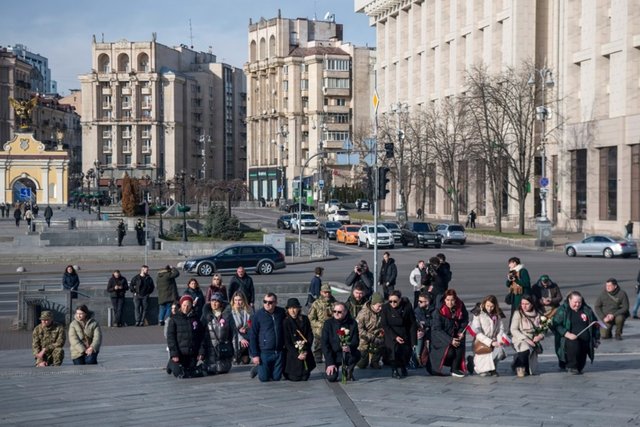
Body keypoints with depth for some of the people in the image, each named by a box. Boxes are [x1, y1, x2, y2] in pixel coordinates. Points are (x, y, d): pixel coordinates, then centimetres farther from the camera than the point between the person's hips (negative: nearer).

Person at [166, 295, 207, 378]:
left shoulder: (196, 319, 8)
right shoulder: (174, 319, -1)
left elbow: (202, 337, 8)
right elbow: (170, 337, -5)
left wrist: (201, 352, -2)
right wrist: (174, 354, -13)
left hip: (193, 354, 3)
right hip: (179, 354, -3)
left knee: (196, 374, 2)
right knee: (181, 375, -12)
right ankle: (172, 365, 19)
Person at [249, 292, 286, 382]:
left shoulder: (281, 312, -1)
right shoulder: (258, 314, -8)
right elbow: (253, 336, -5)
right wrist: (255, 354, -7)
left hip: (279, 351, 2)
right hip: (265, 352, -2)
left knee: (276, 378, 7)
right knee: (264, 378, 2)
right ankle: (257, 369, 33)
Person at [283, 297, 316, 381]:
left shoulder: (305, 319, 2)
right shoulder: (286, 322, -8)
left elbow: (310, 336, 1)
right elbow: (286, 341, -9)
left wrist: (305, 351, -10)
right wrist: (297, 354, -15)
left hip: (305, 353, 3)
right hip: (292, 354, -3)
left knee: (305, 377, 5)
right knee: (294, 378, -3)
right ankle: (285, 372, 27)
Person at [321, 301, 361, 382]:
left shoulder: (352, 323, -4)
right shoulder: (328, 323, -6)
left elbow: (356, 340, -6)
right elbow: (325, 344, -8)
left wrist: (350, 347, -32)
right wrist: (330, 363, -16)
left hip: (347, 354, 1)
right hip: (333, 354, -1)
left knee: (356, 354, -32)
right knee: (331, 378, -22)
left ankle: (348, 371, -1)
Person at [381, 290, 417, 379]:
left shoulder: (407, 307, -7)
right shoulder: (386, 308, -8)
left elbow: (412, 324, -2)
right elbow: (384, 325, -7)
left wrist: (413, 342, -6)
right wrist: (395, 337, -17)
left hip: (405, 334, 1)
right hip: (391, 334, -1)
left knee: (407, 351, -13)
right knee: (394, 348, -28)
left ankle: (403, 367, 22)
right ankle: (394, 369, -4)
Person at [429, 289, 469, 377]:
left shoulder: (460, 307, -8)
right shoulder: (438, 311, -19)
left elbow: (465, 321, 9)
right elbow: (437, 330, -19)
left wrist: (461, 331, -9)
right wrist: (450, 340, -27)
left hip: (455, 335, 4)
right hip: (441, 337, -4)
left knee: (460, 344, -25)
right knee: (450, 352, -25)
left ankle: (455, 369, -12)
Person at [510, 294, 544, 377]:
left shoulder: (537, 315, 9)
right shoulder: (518, 313, -2)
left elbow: (541, 330, 11)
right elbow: (513, 330, -8)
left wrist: (540, 336, -12)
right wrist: (525, 339, -19)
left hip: (533, 342, 3)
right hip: (520, 340, -3)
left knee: (532, 371, -8)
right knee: (526, 349, -40)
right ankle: (519, 365, -12)